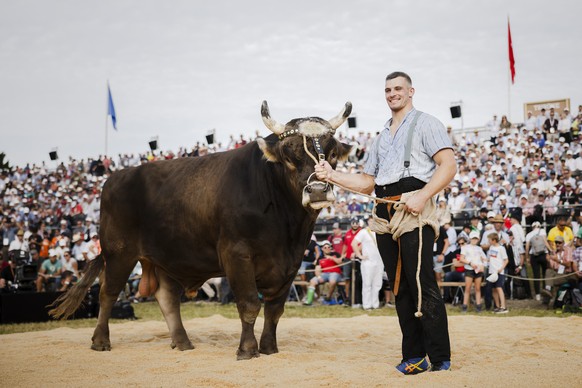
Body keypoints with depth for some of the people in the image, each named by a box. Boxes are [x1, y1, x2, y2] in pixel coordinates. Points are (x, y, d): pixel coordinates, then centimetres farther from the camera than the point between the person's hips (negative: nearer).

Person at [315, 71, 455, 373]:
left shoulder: (425, 124, 5)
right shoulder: (382, 137, 27)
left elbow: (449, 165, -7)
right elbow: (367, 183, 26)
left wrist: (423, 196, -19)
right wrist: (332, 176, 13)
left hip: (413, 208, -7)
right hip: (385, 211, 7)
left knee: (422, 285, -13)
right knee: (399, 286, 5)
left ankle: (440, 358, -10)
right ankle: (413, 356, 8)